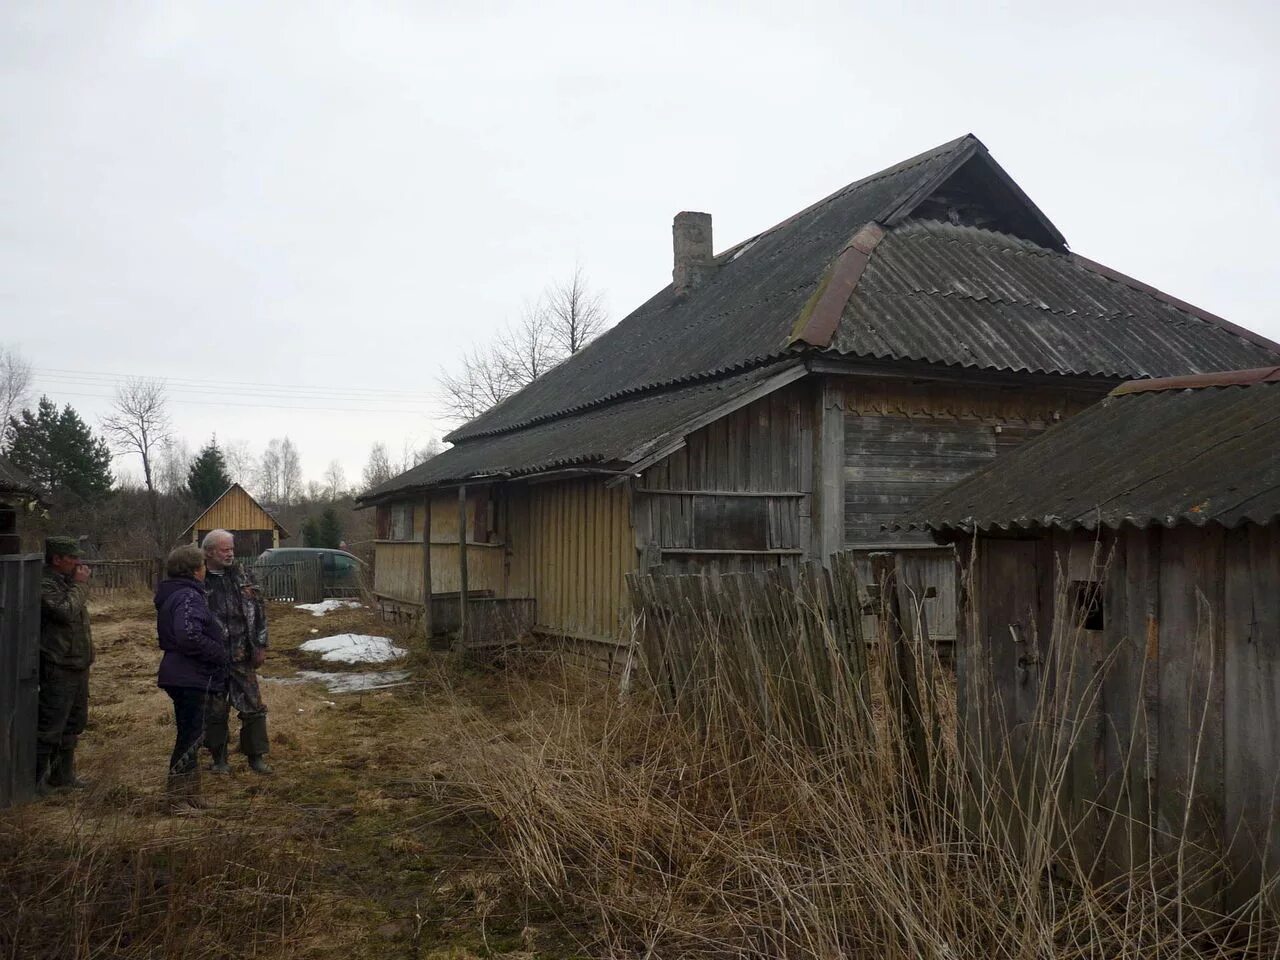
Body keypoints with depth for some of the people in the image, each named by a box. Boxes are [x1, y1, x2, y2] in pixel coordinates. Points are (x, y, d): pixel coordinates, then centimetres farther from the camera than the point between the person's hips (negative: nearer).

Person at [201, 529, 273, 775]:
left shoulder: (241, 575, 4)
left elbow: (258, 608, 8)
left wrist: (260, 645, 4)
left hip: (242, 655, 3)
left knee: (254, 707, 6)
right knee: (215, 710, 9)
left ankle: (256, 756, 19)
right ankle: (219, 759, 25)